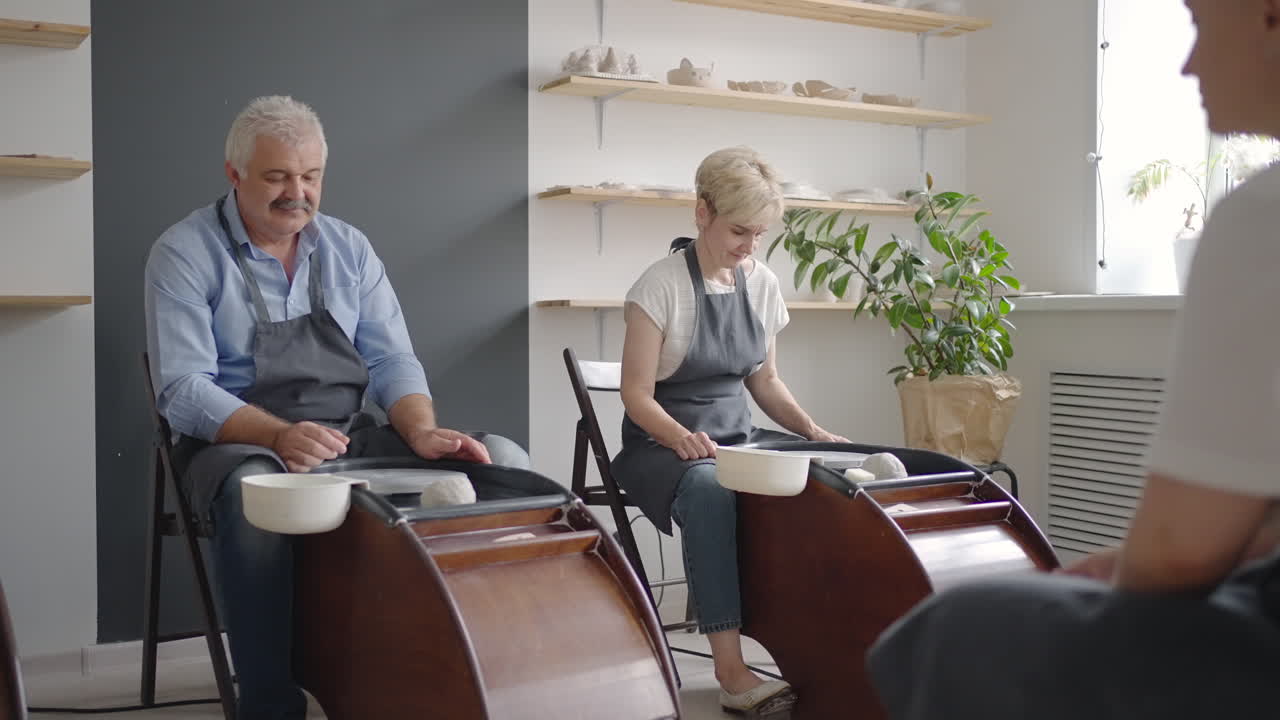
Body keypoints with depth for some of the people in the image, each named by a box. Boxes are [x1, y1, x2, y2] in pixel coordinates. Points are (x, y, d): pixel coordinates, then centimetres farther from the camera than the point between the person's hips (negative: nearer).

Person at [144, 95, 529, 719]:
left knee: (505, 461, -15)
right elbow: (183, 391, -13)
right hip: (239, 443, -4)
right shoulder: (184, 255, -4)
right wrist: (280, 436, -31)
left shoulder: (348, 248, 11)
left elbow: (392, 359, 6)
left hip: (352, 436, 5)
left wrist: (422, 432, -16)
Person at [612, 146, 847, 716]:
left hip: (738, 436, 5)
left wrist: (812, 431, -1)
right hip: (664, 443, -5)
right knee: (709, 491, -39)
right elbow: (637, 394, -12)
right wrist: (684, 439, -31)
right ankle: (731, 672, -38)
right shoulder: (660, 286, -11)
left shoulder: (762, 284, 6)